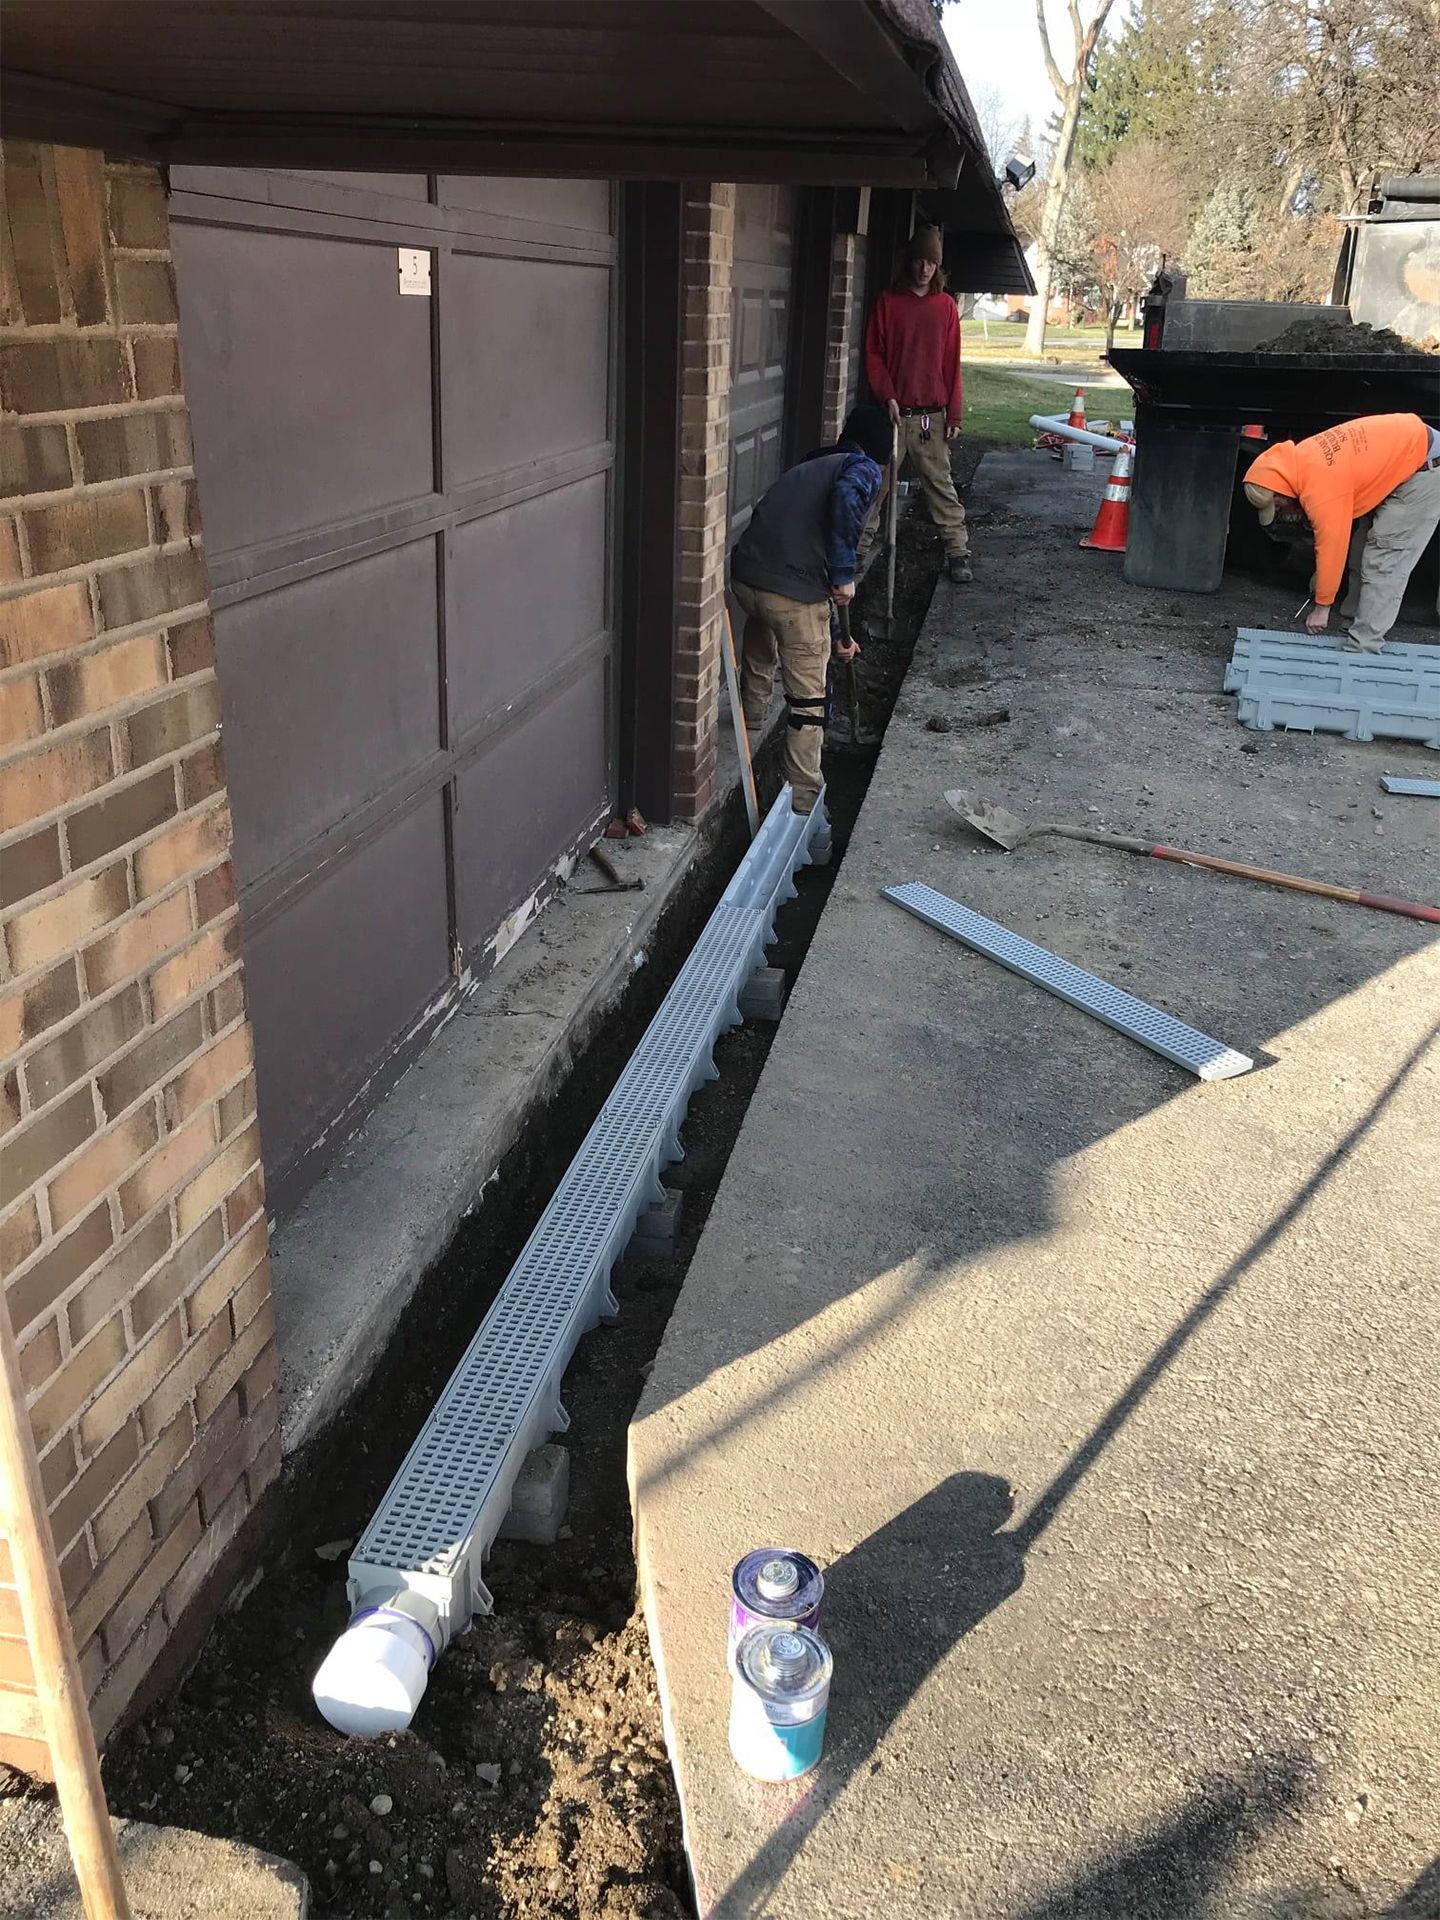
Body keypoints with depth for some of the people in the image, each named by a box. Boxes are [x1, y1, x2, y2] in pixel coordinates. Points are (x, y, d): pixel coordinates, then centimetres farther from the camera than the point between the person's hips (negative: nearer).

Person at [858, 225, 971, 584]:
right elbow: (874, 354, 3)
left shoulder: (946, 305, 7)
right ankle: (858, 550, 10)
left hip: (932, 414, 1)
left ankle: (958, 552, 5)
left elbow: (952, 363, 6)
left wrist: (954, 413, 1)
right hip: (893, 411, 0)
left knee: (941, 486, 2)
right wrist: (887, 396, -10)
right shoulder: (888, 302, 4)